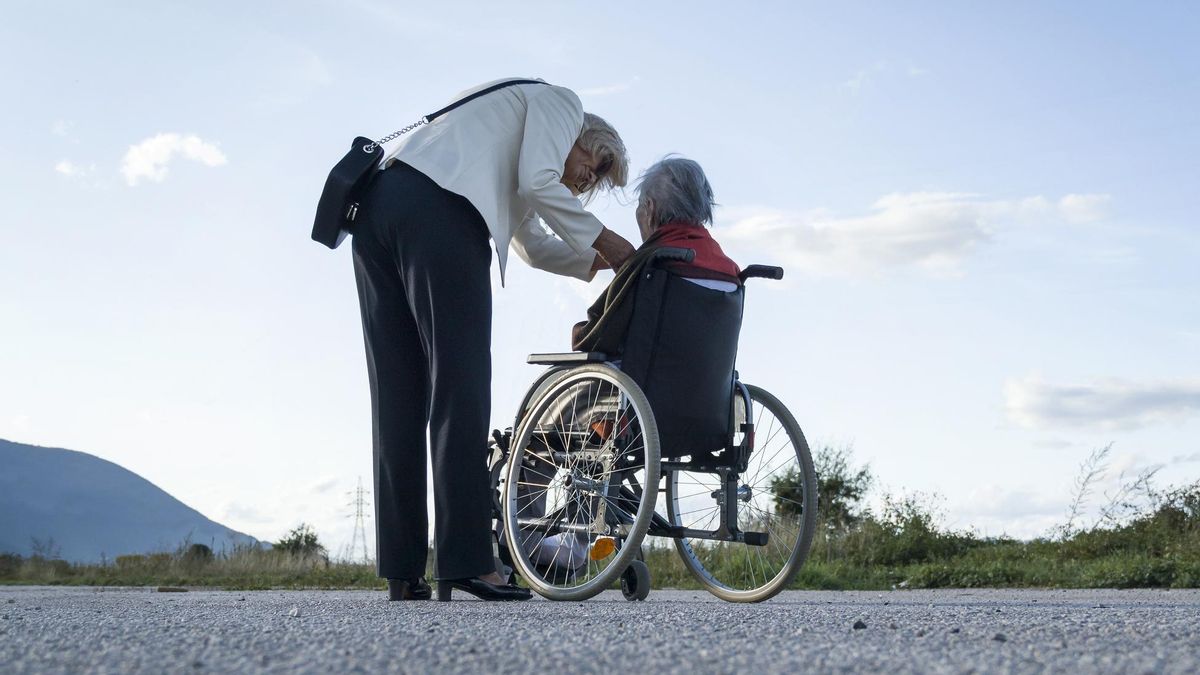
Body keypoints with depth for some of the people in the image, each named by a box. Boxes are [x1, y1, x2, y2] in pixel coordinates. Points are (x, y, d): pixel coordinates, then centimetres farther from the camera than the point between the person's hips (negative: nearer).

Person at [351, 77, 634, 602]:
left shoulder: (517, 140, 40)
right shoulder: (560, 101, 15)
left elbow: (533, 245, 40)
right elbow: (536, 182, -3)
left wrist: (599, 263, 31)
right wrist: (602, 239, 8)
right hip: (437, 208, -9)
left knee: (398, 397, 4)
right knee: (461, 387, -9)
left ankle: (402, 572, 3)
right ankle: (467, 563, -13)